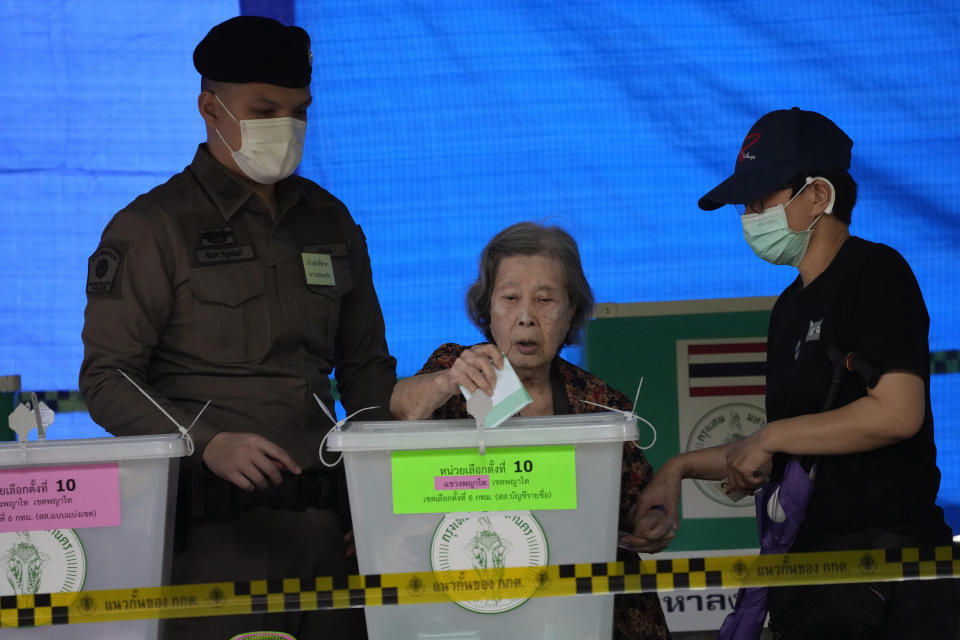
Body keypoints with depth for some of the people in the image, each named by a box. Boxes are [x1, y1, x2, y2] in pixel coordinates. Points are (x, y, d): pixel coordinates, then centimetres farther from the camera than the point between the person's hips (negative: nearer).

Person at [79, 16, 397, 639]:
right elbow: (107, 380, -6)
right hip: (212, 532, -5)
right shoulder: (151, 228, 0)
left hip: (323, 518, 5)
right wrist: (208, 444, -21)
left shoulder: (330, 223, 17)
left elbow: (366, 365, 24)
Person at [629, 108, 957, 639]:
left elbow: (897, 412, -19)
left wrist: (769, 438, -10)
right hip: (807, 553, 8)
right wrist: (681, 468, 17)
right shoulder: (792, 306, 20)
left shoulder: (875, 272, -6)